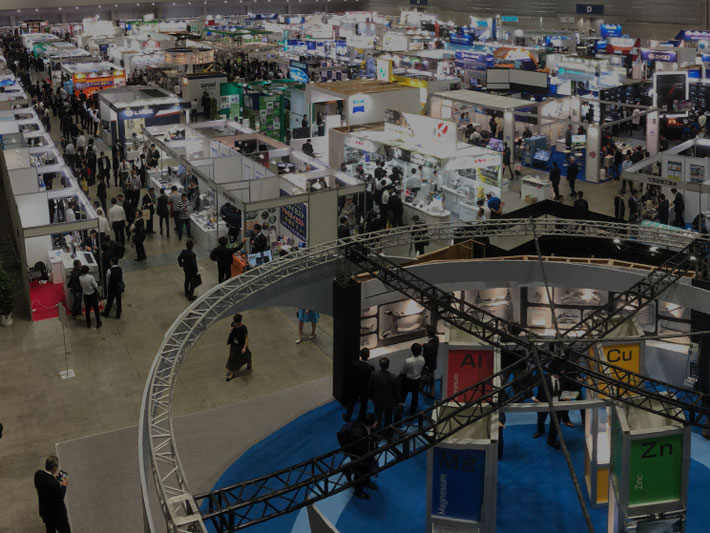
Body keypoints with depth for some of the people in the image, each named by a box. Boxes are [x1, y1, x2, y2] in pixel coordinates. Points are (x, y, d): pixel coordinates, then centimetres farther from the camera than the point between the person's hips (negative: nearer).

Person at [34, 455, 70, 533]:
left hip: (44, 511, 7)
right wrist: (64, 485, -13)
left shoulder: (38, 474, -18)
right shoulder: (54, 483, -38)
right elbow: (60, 498, -24)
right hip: (56, 513, -7)